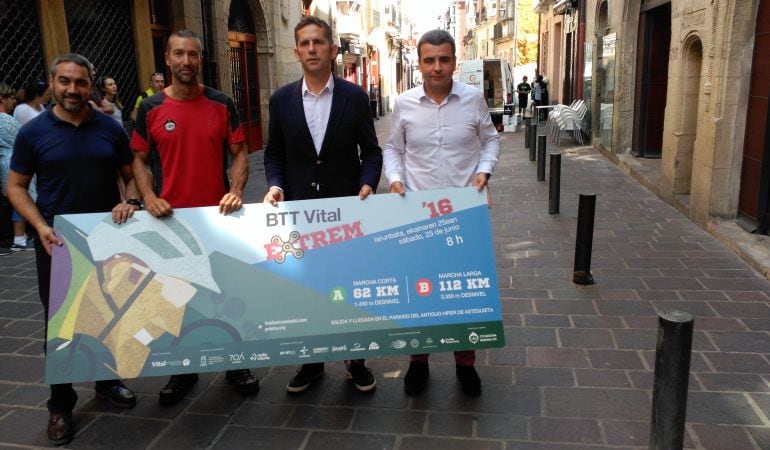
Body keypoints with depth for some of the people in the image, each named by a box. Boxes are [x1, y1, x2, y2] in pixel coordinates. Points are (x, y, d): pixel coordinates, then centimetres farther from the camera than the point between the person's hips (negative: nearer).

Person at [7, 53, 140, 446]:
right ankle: (60, 404, 22)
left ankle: (107, 380, 36)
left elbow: (131, 175, 9)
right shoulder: (33, 132, -3)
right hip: (57, 242, -1)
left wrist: (129, 202, -12)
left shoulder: (110, 129, 1)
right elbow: (16, 186, 0)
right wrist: (40, 226, -15)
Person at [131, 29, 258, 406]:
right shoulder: (150, 108, 0)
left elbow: (239, 153, 1)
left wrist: (236, 191, -16)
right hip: (172, 217, 1)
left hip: (219, 214, 0)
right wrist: (149, 197, -11)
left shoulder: (222, 104, -1)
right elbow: (140, 159, 6)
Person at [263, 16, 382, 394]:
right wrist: (275, 185, -10)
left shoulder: (355, 96, -1)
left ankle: (355, 359, 26)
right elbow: (274, 154, 8)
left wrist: (367, 185, -15)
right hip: (299, 207, 2)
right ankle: (311, 360, 27)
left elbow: (371, 150, 2)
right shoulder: (281, 99, 3)